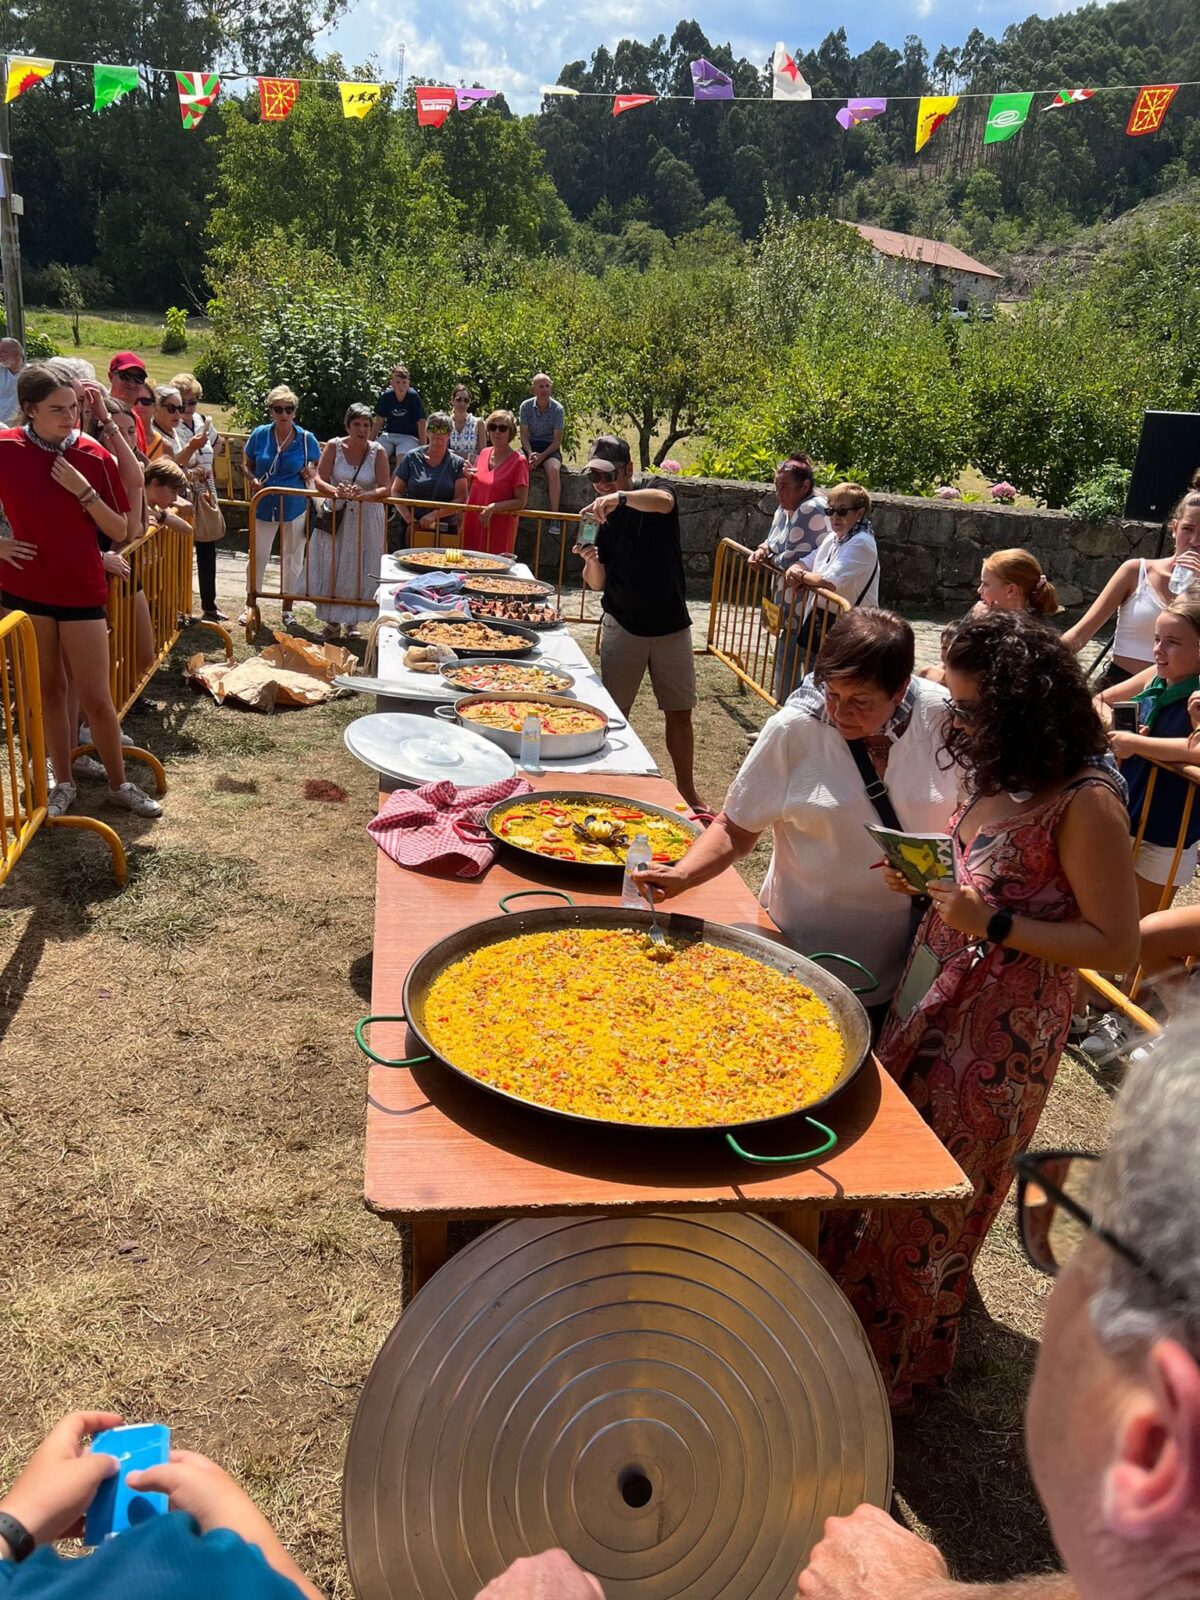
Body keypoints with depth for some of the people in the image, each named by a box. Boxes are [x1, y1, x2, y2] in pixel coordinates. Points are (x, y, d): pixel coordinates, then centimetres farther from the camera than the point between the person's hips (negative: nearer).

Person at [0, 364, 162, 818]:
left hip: (81, 590, -1)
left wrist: (83, 489, -17)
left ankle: (119, 784, 19)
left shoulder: (94, 456, -6)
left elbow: (121, 531, -5)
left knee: (96, 697, 3)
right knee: (48, 690, 12)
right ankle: (63, 783, 25)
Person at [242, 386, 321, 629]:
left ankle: (288, 608, 26)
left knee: (293, 559, 11)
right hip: (264, 506, 0)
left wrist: (311, 472, -15)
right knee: (258, 556, 8)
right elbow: (248, 466, 5)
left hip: (295, 508, 0)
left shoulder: (306, 439, -6)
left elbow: (318, 466, 8)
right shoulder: (259, 435, -5)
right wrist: (253, 479, -16)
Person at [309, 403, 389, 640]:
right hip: (336, 517, 1)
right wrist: (336, 491, -31)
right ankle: (332, 621, 13)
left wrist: (364, 495, -31)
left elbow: (385, 489, -11)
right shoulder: (334, 446, -5)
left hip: (367, 519, -1)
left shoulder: (377, 451, -7)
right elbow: (319, 480, -9)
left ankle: (353, 621, 20)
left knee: (359, 571, 4)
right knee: (332, 568, 2)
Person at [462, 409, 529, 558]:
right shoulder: (484, 453, 9)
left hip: (499, 527, -6)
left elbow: (520, 502, -13)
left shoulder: (518, 462, -10)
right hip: (473, 523, 6)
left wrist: (493, 508, -22)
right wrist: (468, 475, 2)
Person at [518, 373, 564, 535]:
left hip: (550, 449, -1)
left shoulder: (558, 409, -4)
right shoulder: (526, 406, 0)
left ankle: (554, 517, -33)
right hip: (530, 447, 2)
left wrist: (541, 456, -19)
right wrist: (530, 454, -18)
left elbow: (557, 440, -6)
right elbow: (524, 435, 0)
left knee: (554, 469, -35)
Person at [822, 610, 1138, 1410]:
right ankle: (853, 1299, 43)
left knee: (928, 1197, 10)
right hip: (933, 995, 7)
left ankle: (895, 1358, 35)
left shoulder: (1086, 805, -22)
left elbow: (1117, 945, -19)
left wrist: (991, 924, -27)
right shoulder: (1003, 776, 2)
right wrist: (927, 881, -3)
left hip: (999, 1031, -7)